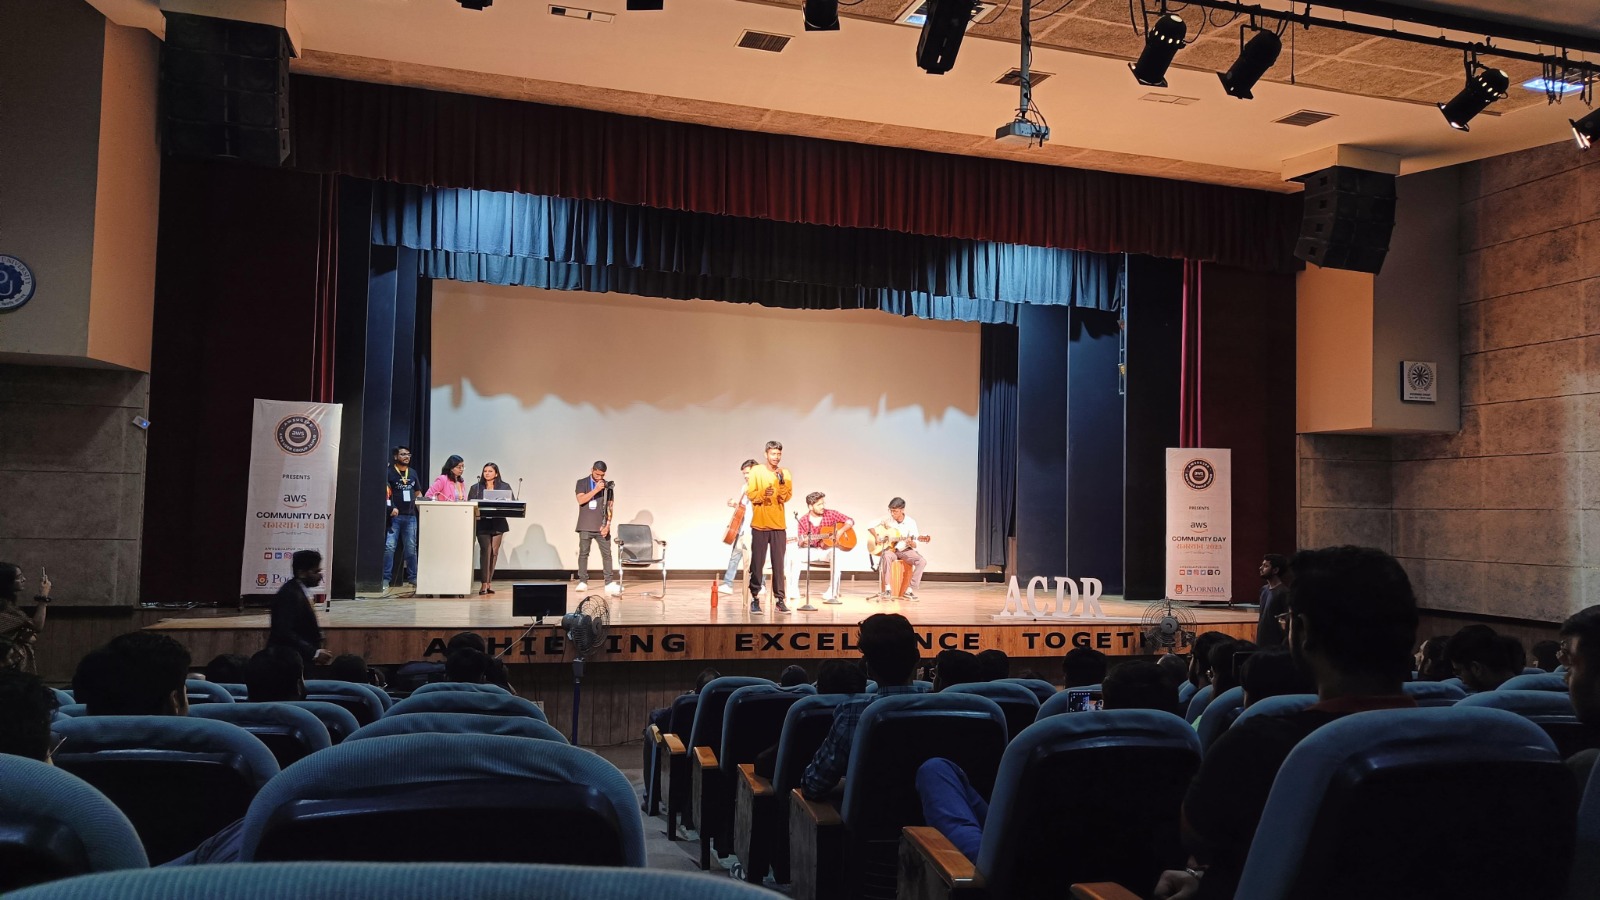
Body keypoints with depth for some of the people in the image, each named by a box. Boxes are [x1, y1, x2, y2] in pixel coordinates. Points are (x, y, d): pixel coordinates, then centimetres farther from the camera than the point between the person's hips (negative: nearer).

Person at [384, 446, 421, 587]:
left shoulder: (413, 473, 14)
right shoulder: (389, 472, -2)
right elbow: (383, 493, -8)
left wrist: (422, 509, 12)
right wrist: (391, 508, -18)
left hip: (410, 516, 5)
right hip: (394, 516, -5)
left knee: (411, 548, 9)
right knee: (389, 547, -9)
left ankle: (412, 576, 17)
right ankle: (386, 578, -5)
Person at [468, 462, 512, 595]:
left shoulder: (504, 487, 6)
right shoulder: (476, 488, 7)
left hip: (498, 523, 2)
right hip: (482, 523, -1)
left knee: (494, 551, 4)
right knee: (485, 550, -11)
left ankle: (489, 581, 15)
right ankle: (484, 583, -12)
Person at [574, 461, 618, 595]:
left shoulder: (607, 485, 7)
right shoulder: (582, 483, 3)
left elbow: (610, 506, 5)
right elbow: (581, 500, -12)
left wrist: (608, 524, -4)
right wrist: (596, 490, -20)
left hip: (601, 527, 1)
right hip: (585, 526, -1)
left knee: (607, 554, -3)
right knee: (583, 553, 2)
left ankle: (610, 583, -3)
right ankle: (583, 582, 7)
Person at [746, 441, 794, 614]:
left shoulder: (785, 473, 6)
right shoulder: (756, 471, 2)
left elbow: (786, 497, -2)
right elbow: (750, 494, -2)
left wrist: (782, 481, -17)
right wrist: (763, 493, -20)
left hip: (778, 525, 1)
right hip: (759, 524, -1)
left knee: (779, 563, -1)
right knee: (757, 563, -1)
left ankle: (779, 599, 3)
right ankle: (755, 598, 6)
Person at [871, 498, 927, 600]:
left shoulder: (911, 522, -6)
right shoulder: (887, 519, -3)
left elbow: (914, 545, -6)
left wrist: (911, 543, -30)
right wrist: (877, 537, -14)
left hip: (904, 550, 1)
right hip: (889, 548, -1)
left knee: (922, 561, -24)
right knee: (887, 556, -38)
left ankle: (909, 590, -20)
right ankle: (886, 589, -32)